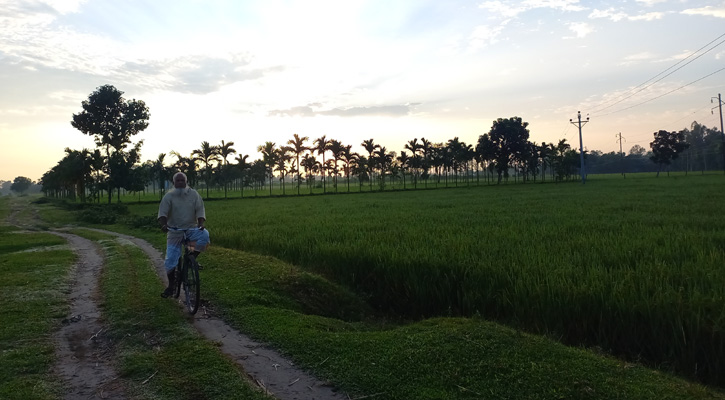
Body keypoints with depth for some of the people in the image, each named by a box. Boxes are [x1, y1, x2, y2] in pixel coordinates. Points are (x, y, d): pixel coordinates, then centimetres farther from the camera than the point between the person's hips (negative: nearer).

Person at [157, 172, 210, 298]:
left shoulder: (194, 194, 0)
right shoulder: (169, 196, -3)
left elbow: (200, 210, -5)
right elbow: (162, 213, -13)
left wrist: (201, 224, -23)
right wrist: (163, 224, -32)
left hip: (192, 229, 0)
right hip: (174, 232, 0)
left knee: (204, 235, -31)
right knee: (170, 260, -2)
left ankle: (193, 258, -8)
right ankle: (171, 286, 17)